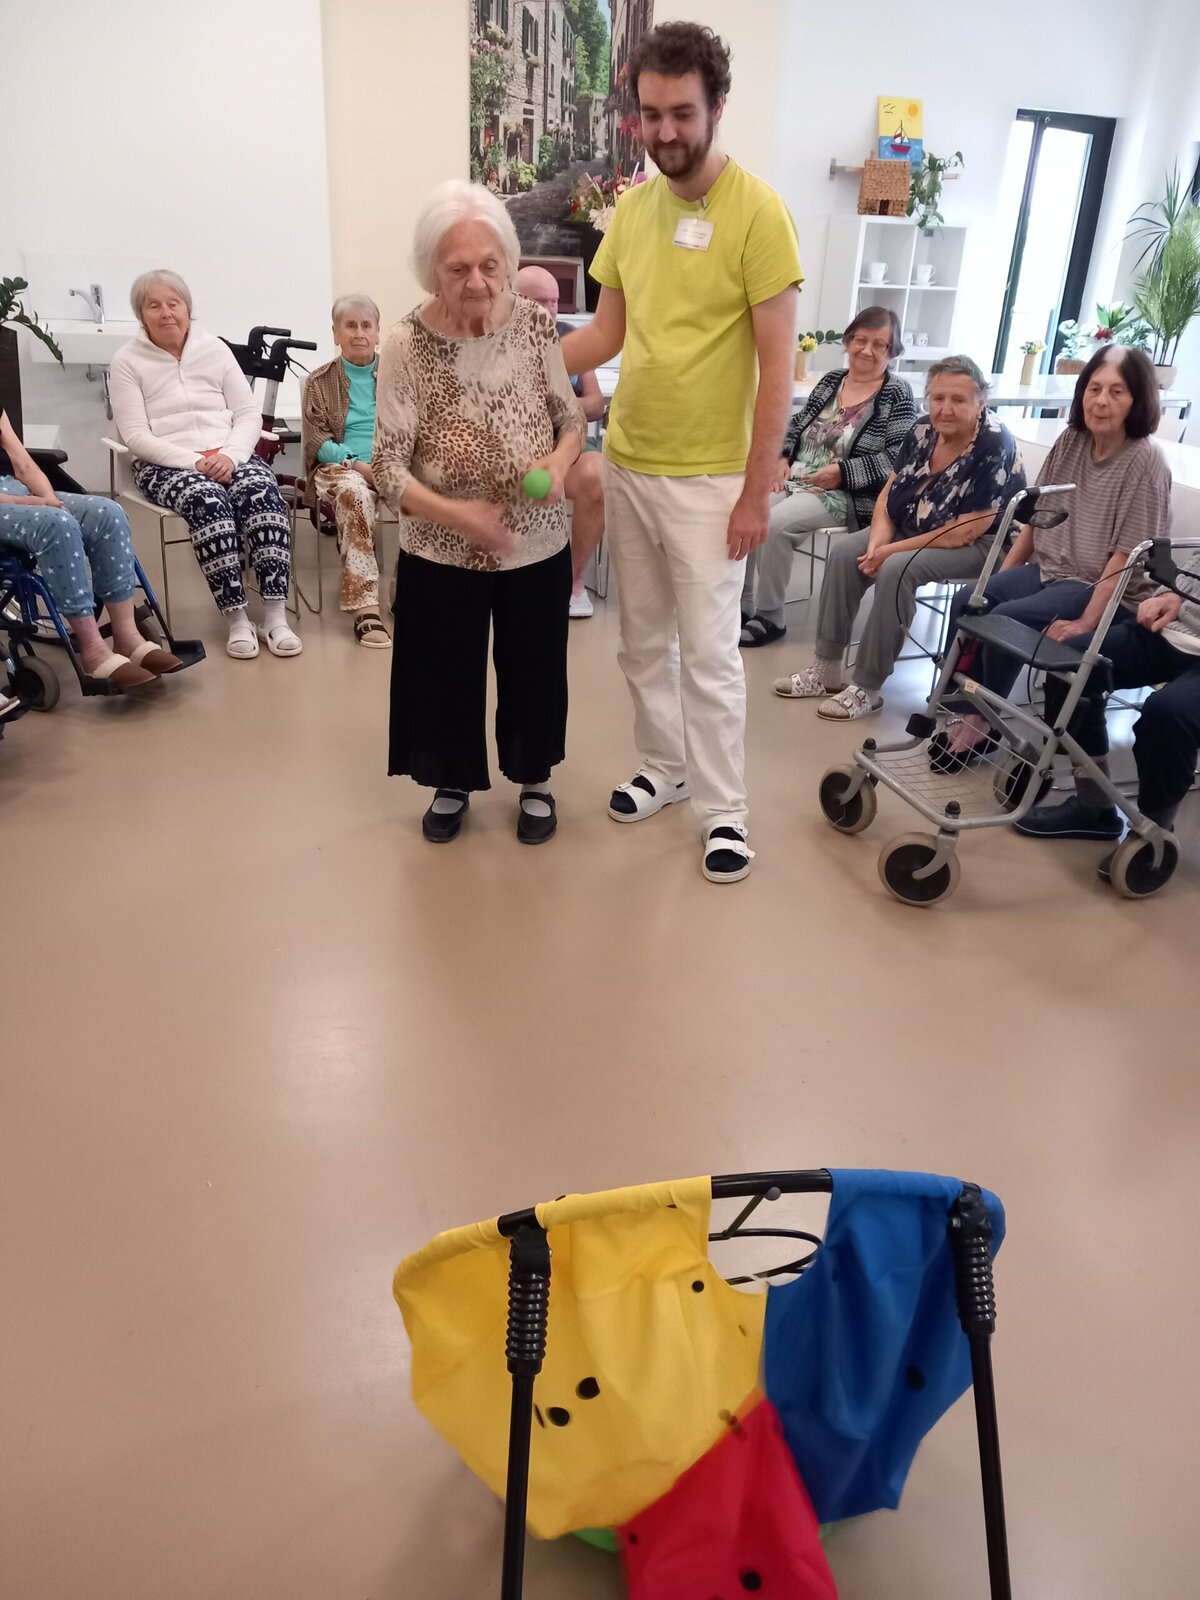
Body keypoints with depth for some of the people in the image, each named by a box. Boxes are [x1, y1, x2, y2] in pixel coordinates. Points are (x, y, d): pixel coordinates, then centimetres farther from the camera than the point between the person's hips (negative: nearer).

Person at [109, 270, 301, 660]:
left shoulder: (215, 349, 11)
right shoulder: (127, 361, 3)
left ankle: (275, 617, -33)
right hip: (165, 464, -2)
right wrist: (193, 461, -19)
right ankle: (237, 620, -34)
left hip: (227, 456, 3)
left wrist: (230, 455, -14)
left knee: (262, 493, -30)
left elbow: (250, 415, 7)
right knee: (208, 501, -35)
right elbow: (137, 435, -5)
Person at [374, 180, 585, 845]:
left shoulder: (536, 324, -8)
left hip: (536, 545, 2)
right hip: (439, 554, -1)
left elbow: (571, 417, 4)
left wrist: (560, 461, -19)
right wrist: (454, 513, -33)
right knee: (445, 675, 12)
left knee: (533, 671, 15)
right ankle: (452, 784, 37)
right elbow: (388, 468, -16)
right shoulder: (406, 346, -15)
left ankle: (534, 781, 38)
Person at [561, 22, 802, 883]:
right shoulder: (631, 207, 6)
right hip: (626, 465, 6)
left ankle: (724, 811, 14)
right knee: (645, 640, 15)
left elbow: (777, 364, -13)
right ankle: (664, 768, 33)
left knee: (709, 652, 0)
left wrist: (757, 490, -15)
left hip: (708, 478, -6)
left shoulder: (757, 210, -12)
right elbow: (606, 332, 11)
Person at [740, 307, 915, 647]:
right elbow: (797, 425, 20)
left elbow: (899, 458, -12)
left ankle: (771, 617, -13)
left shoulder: (897, 394, -3)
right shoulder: (831, 380, 14)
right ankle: (743, 603, -7)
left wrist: (842, 472, -19)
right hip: (796, 478, 6)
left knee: (776, 524, -29)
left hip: (847, 494, -6)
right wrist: (782, 458, 0)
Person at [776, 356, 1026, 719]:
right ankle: (827, 670, -8)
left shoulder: (995, 447, -21)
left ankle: (868, 688, -22)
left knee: (897, 570, -31)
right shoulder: (923, 431, -3)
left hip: (980, 545, -7)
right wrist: (877, 543, -18)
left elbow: (964, 532, -24)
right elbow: (889, 493, 2)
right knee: (844, 553, -11)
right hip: (913, 529, 7)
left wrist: (893, 550, -23)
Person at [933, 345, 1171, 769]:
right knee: (967, 603, -14)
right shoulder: (1071, 440, 3)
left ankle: (982, 723, -7)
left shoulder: (1145, 462, -16)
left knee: (1005, 620, -25)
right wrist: (1002, 575, 7)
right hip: (1047, 567, 7)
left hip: (1101, 587, -6)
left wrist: (1087, 622, -24)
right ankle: (967, 713, -9)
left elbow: (1127, 552, -19)